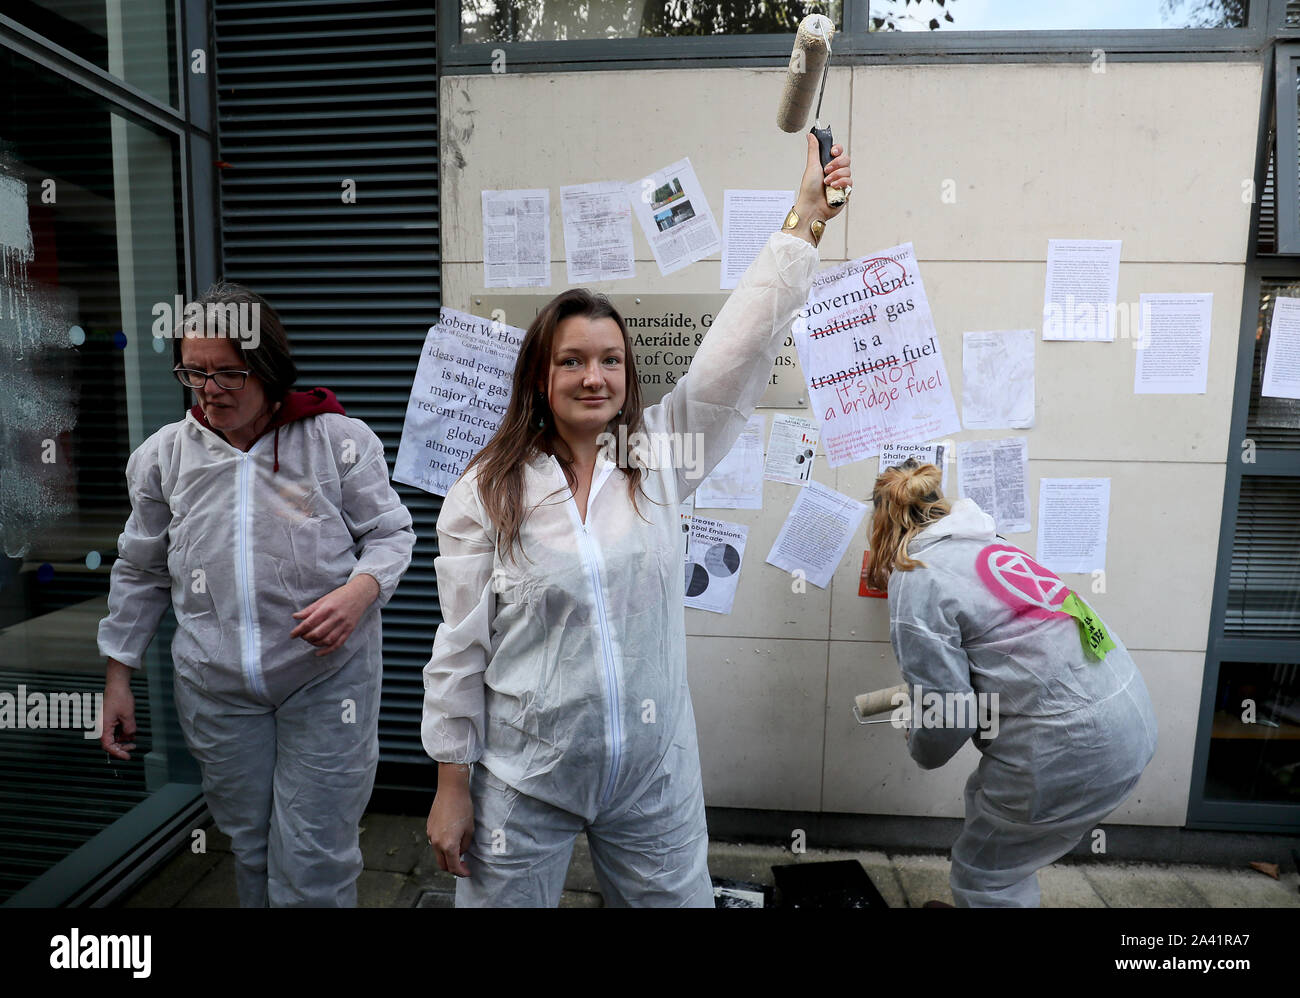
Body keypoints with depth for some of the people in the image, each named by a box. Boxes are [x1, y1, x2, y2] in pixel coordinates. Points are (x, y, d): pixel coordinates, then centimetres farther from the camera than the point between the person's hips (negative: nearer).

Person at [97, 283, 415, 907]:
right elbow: (140, 574, 13)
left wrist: (359, 592, -21)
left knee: (314, 862, 4)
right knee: (250, 847, 20)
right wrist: (118, 678, 15)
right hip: (214, 687, 4)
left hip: (328, 675, -3)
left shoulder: (339, 440, -8)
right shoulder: (162, 455, 3)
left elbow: (391, 533, -1)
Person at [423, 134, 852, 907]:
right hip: (523, 786, -1)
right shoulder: (485, 493, -10)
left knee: (679, 899, 20)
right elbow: (460, 650, -6)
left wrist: (805, 220, -14)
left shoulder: (659, 456, -4)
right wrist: (452, 784, -2)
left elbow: (741, 348, -11)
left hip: (656, 778, 2)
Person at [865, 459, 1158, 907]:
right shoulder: (988, 544, 12)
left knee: (983, 876, 12)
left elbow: (947, 717, -13)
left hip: (1071, 746, -9)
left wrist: (919, 748, 9)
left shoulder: (916, 583, -12)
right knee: (985, 798, 28)